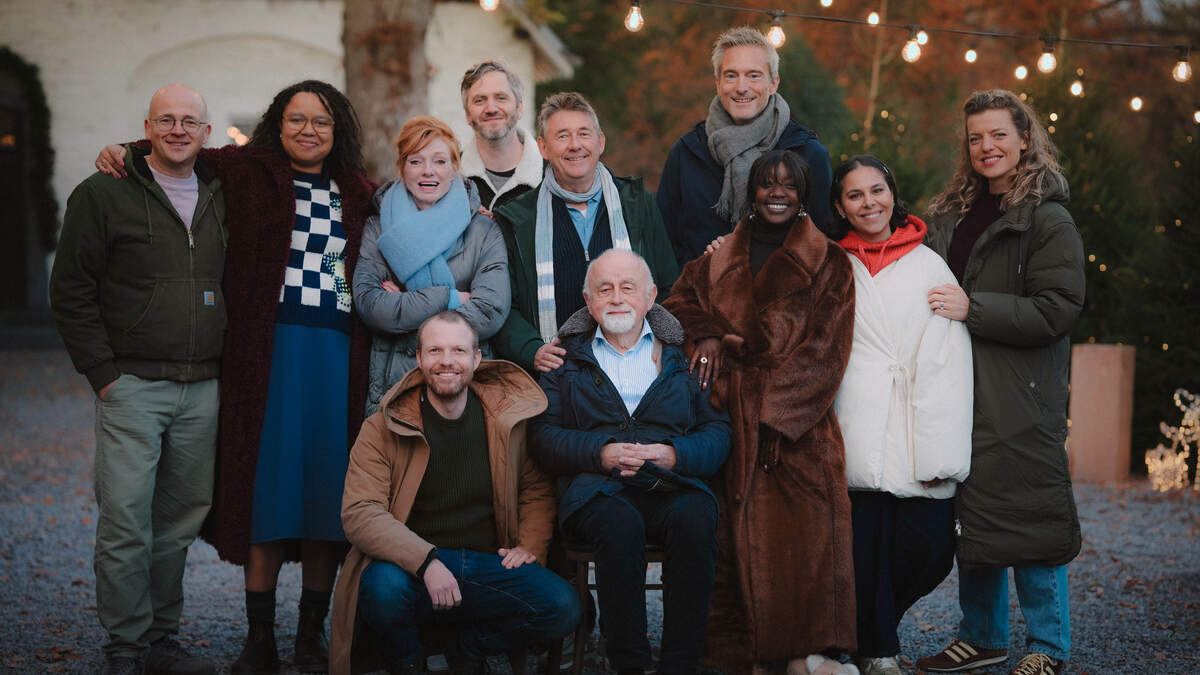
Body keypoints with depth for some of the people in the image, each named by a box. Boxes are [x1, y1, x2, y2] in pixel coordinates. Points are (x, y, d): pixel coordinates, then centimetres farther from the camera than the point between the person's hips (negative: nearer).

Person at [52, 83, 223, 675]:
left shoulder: (221, 199, 13)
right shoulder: (102, 195, 0)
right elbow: (71, 292, -1)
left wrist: (225, 366, 11)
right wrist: (102, 374, -7)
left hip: (202, 389, 4)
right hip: (131, 387, -4)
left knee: (180, 520, 8)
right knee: (125, 521, -6)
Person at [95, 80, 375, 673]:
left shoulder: (358, 195, 15)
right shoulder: (245, 172, 7)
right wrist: (124, 152, 6)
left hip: (338, 353, 2)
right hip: (268, 350, -2)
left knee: (326, 487, 4)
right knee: (266, 484, -1)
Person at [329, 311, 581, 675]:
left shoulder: (510, 417, 6)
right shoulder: (384, 428, -3)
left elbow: (537, 489, 19)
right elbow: (360, 513, -13)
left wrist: (531, 544, 0)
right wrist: (427, 561, -27)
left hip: (490, 566, 3)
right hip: (411, 567, -2)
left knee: (563, 607, -22)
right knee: (383, 586, -37)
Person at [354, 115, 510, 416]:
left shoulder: (484, 231, 6)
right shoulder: (378, 230, 8)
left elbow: (490, 315, -8)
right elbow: (369, 306, -7)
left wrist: (403, 306, -6)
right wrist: (449, 298, -9)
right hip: (392, 386, 0)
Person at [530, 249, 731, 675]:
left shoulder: (681, 354, 18)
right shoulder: (569, 357, 19)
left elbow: (717, 432, 9)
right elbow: (545, 436, 8)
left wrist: (674, 454, -11)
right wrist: (602, 452, -9)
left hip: (672, 486, 1)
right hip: (599, 490, -1)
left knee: (696, 516, -34)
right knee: (620, 521, -36)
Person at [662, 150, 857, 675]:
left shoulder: (828, 265, 7)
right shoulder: (720, 261, 19)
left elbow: (824, 350, -1)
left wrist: (780, 414, -11)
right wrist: (707, 335, -4)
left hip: (802, 424, -2)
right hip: (733, 415, 2)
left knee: (809, 526, -17)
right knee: (743, 530, -8)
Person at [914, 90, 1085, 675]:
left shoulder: (1047, 219, -7)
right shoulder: (953, 215, 15)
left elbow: (1057, 309, -15)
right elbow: (934, 286, 31)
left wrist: (972, 308, -19)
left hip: (1021, 396, -7)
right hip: (960, 391, 7)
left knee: (1026, 515, -5)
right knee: (971, 515, 11)